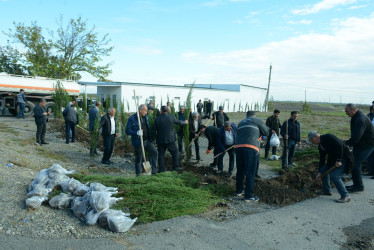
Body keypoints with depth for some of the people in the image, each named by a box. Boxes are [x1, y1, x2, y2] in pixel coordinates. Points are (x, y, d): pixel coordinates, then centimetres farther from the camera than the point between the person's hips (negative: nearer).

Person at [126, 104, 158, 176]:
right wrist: (136, 133, -29)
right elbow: (127, 131, -13)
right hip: (138, 142, -5)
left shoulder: (145, 117, 10)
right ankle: (138, 175, 20)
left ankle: (154, 171, 2)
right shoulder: (132, 119, -9)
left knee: (154, 152, -7)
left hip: (147, 140, 5)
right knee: (138, 159, 4)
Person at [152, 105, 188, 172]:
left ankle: (162, 169, 13)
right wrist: (185, 122, 33)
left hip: (160, 140, 2)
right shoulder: (172, 117, -5)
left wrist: (156, 135, 19)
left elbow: (153, 131, -2)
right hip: (170, 139, -1)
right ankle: (176, 167, 10)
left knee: (161, 154, 10)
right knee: (175, 152, 11)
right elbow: (179, 122, 13)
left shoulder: (157, 119, -4)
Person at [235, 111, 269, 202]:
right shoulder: (256, 120, 12)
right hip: (251, 147, -5)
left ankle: (239, 190, 29)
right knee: (250, 172, -1)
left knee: (240, 170, 17)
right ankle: (248, 195, 1)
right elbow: (266, 132, 12)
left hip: (238, 146, 6)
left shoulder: (241, 123, 27)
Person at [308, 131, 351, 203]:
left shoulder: (328, 137, -19)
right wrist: (319, 172, 6)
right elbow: (322, 159, 11)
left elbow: (340, 145, -29)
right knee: (323, 170, 10)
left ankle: (345, 196, -9)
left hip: (344, 158, -10)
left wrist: (339, 160, -27)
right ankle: (327, 190, 23)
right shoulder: (320, 145, 9)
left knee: (334, 175, -20)